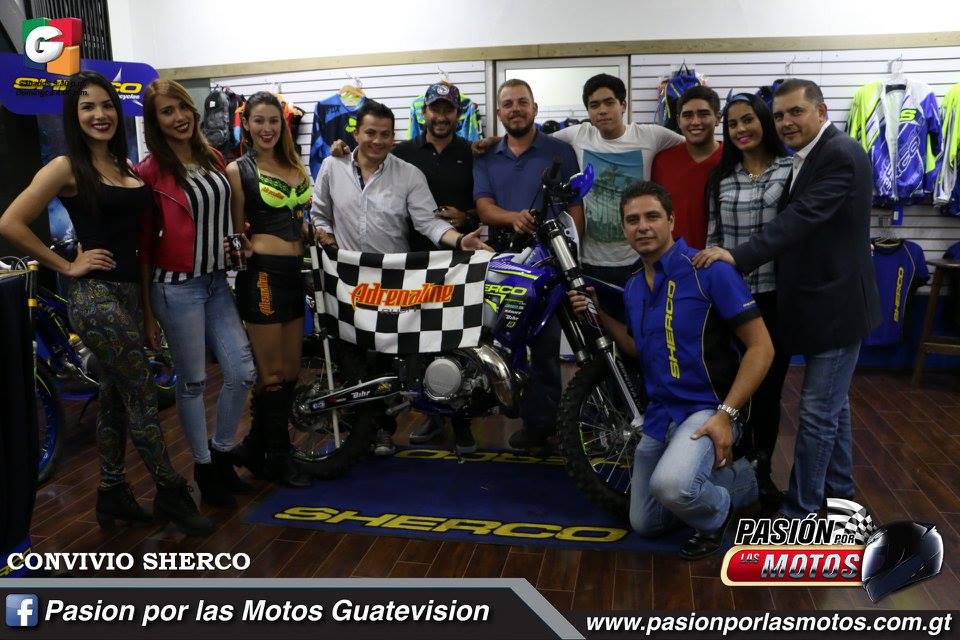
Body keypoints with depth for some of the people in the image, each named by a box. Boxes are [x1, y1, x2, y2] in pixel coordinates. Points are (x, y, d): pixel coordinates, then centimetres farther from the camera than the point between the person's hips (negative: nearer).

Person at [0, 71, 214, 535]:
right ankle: (171, 495, 11)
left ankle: (112, 495, 28)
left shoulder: (127, 166, 12)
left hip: (128, 291, 7)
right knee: (143, 395, -3)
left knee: (115, 395, 15)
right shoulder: (67, 168, -9)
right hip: (95, 294, -7)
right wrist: (67, 266, -10)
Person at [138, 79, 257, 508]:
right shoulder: (149, 171, -10)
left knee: (242, 373, 3)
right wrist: (147, 314, -7)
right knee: (192, 382, 5)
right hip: (177, 287, -5)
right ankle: (203, 467, 22)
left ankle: (222, 454, 25)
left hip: (217, 282, 6)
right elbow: (143, 245, -8)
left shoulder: (214, 159, 7)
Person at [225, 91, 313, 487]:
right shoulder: (238, 170, -3)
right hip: (262, 275, -7)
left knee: (290, 372, 12)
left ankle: (254, 449, 27)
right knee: (273, 375, -1)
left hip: (294, 273, 7)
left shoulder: (295, 167, 15)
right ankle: (278, 459, 14)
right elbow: (236, 233, -2)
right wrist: (245, 247, -16)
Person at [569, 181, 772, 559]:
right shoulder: (633, 288, 7)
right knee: (645, 524, 17)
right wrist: (601, 317, 4)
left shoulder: (709, 271, -16)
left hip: (707, 409, -8)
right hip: (658, 414, 8)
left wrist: (726, 413, -22)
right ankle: (734, 479, 32)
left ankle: (716, 514, 0)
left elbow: (761, 346, -16)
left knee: (671, 485, -37)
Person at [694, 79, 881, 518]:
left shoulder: (841, 155, -18)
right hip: (823, 300, 10)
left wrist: (738, 256, -37)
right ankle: (839, 489, 36)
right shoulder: (808, 157, 12)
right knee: (833, 404, 21)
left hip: (837, 304, -10)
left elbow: (802, 217, -29)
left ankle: (800, 510, 6)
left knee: (818, 412, -4)